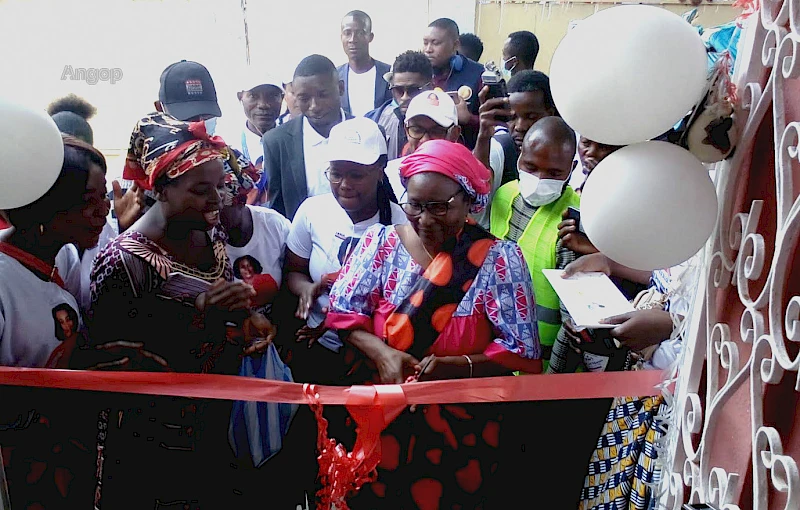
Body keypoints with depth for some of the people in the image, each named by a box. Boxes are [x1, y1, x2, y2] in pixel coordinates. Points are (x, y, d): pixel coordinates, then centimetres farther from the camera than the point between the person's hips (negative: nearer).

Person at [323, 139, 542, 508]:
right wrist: (381, 353, -18)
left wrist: (457, 366, -23)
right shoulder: (382, 241, 1)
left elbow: (521, 352, -8)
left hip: (461, 420, -1)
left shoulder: (497, 258, -8)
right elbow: (345, 311, 0)